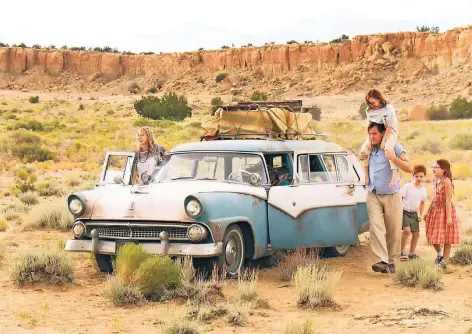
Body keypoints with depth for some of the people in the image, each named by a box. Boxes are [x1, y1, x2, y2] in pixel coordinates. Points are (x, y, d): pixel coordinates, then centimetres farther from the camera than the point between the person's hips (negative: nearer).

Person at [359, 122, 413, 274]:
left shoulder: (394, 147, -5)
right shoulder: (369, 149, 10)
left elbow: (409, 168, -9)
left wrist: (393, 158, -22)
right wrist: (362, 159, 5)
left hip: (391, 195, -3)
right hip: (373, 195, 3)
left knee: (393, 231, 3)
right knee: (376, 227, -14)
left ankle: (391, 261, 15)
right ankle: (382, 261, -21)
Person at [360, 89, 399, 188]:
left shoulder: (388, 108, -18)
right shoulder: (369, 110, -3)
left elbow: (389, 127, -19)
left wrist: (383, 142, -22)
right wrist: (368, 140, -14)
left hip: (389, 131, -6)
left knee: (388, 147, -36)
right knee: (364, 148, -16)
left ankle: (395, 173, -33)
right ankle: (366, 174, -6)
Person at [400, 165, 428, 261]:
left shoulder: (423, 190, 5)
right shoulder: (407, 186, -12)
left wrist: (421, 215, 13)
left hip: (414, 214, 6)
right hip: (404, 211, -6)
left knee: (416, 234, 6)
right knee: (407, 230, -22)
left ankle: (412, 254, 22)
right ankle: (402, 252, -11)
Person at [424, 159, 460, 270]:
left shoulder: (446, 181, -20)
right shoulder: (434, 179, 4)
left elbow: (448, 200, -21)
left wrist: (449, 216, -22)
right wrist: (428, 212, 15)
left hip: (445, 210, -8)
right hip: (435, 209, 8)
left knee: (446, 237, 2)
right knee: (433, 236, 14)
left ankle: (444, 262, 10)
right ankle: (440, 254, 38)